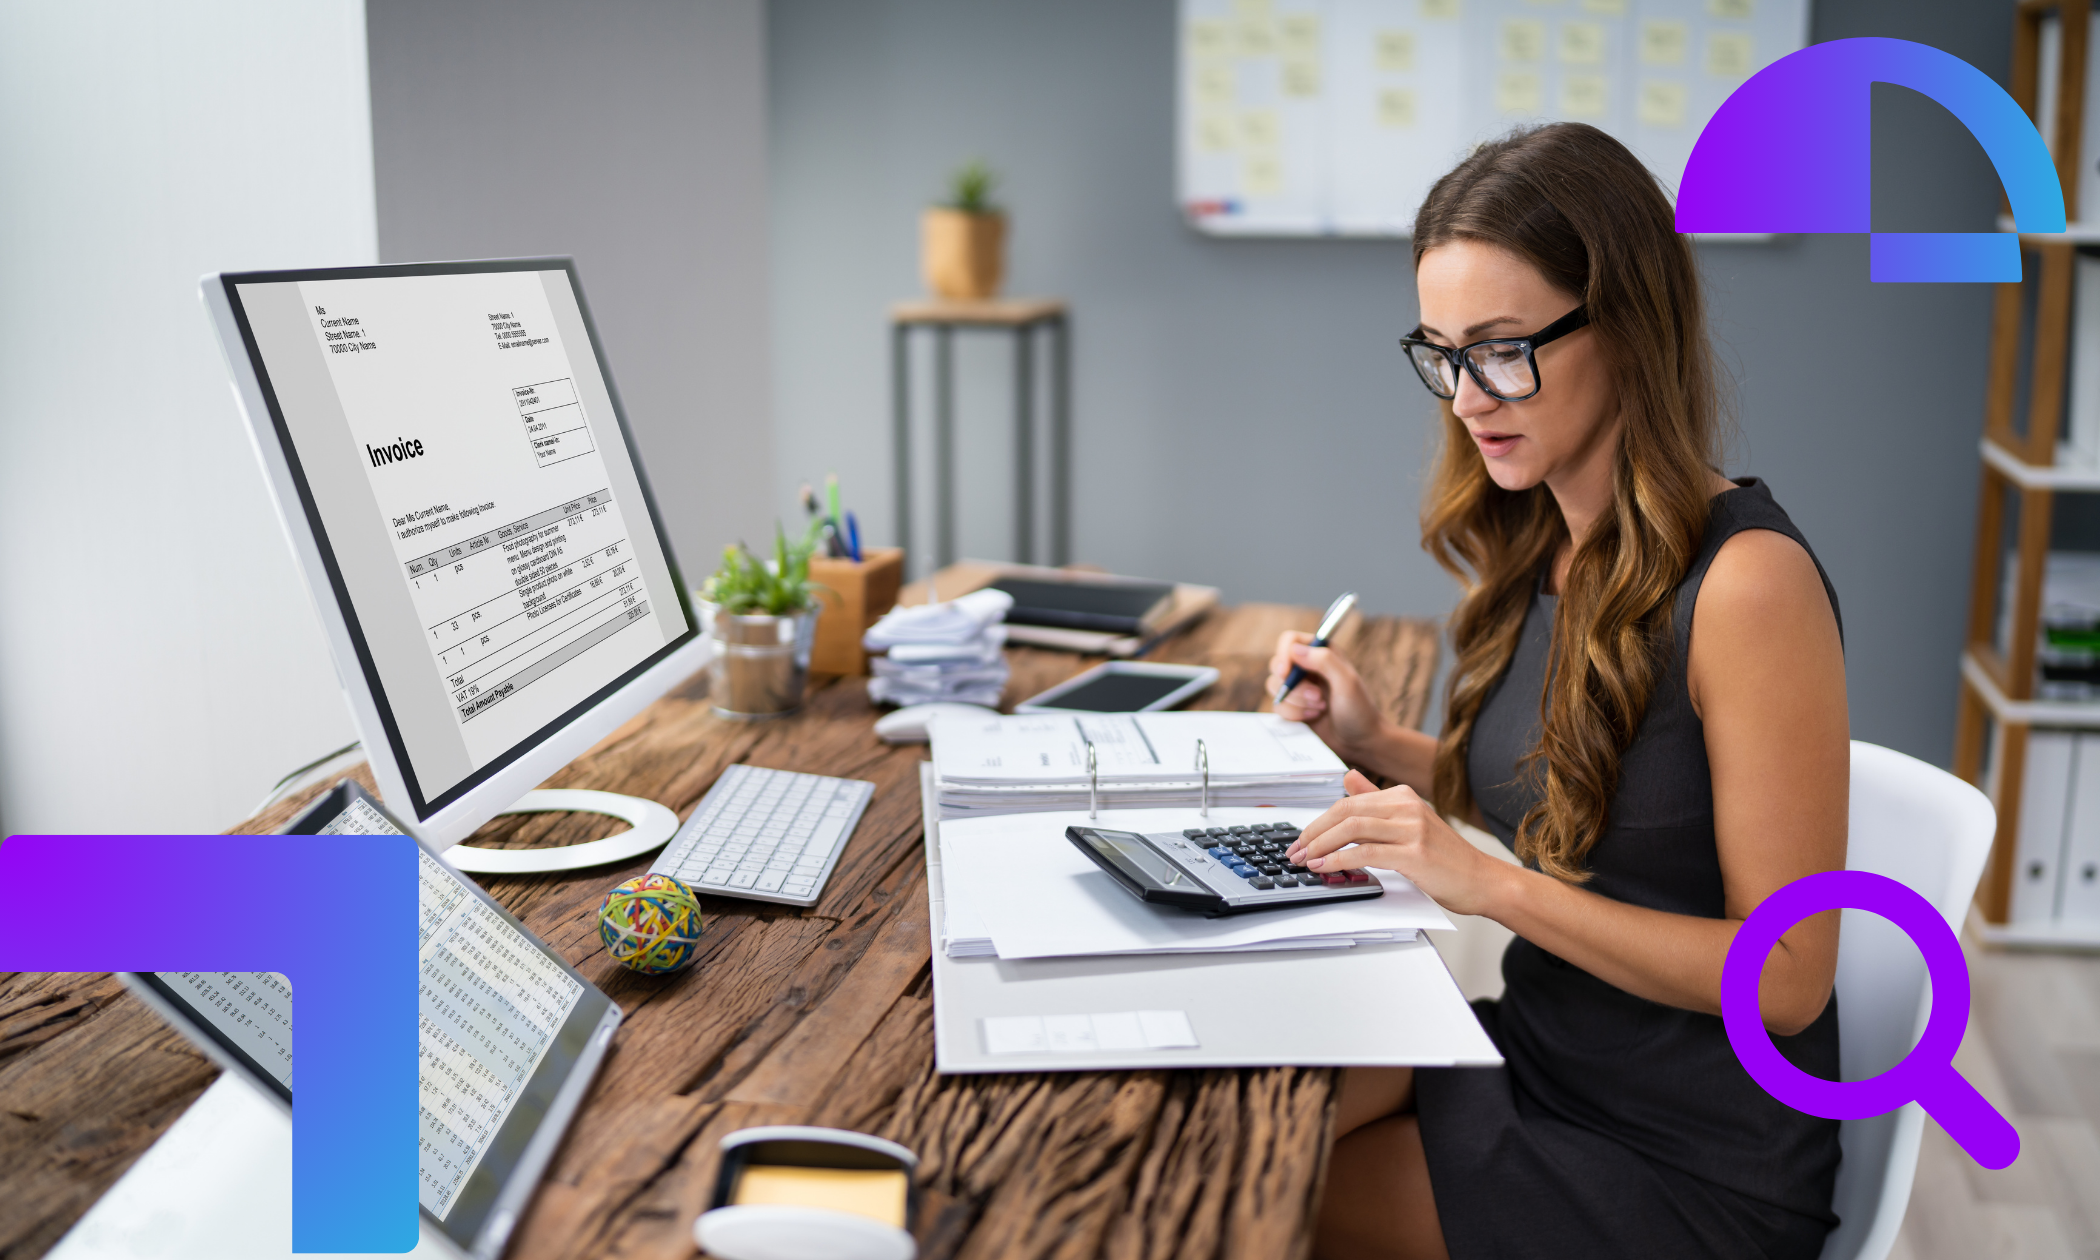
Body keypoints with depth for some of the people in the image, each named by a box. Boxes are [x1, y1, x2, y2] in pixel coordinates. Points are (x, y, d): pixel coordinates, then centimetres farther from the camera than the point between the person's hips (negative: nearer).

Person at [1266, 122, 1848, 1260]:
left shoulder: (1746, 581, -23)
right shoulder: (1541, 548, 1)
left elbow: (1786, 974, -21)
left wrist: (1488, 883, -26)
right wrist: (1382, 748, -1)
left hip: (1691, 1167, -6)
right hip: (1535, 1047, 6)